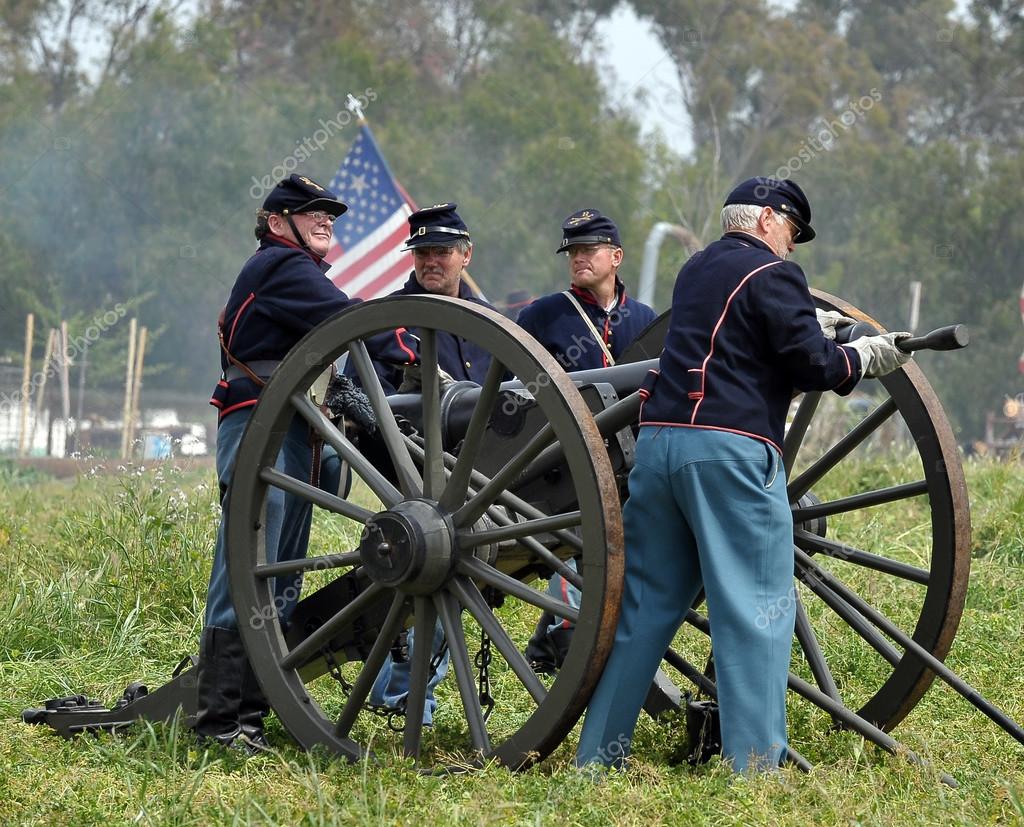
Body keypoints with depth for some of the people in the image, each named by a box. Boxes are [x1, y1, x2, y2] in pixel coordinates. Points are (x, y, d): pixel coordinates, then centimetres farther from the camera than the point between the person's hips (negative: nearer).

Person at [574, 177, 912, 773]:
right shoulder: (773, 274, -2)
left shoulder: (696, 270, 23)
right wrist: (867, 356, 8)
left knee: (646, 602, 12)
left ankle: (598, 756, 14)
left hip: (660, 439, 8)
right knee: (758, 607, -4)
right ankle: (754, 763, -8)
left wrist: (815, 328, 32)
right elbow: (812, 364, -7)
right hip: (733, 449, -8)